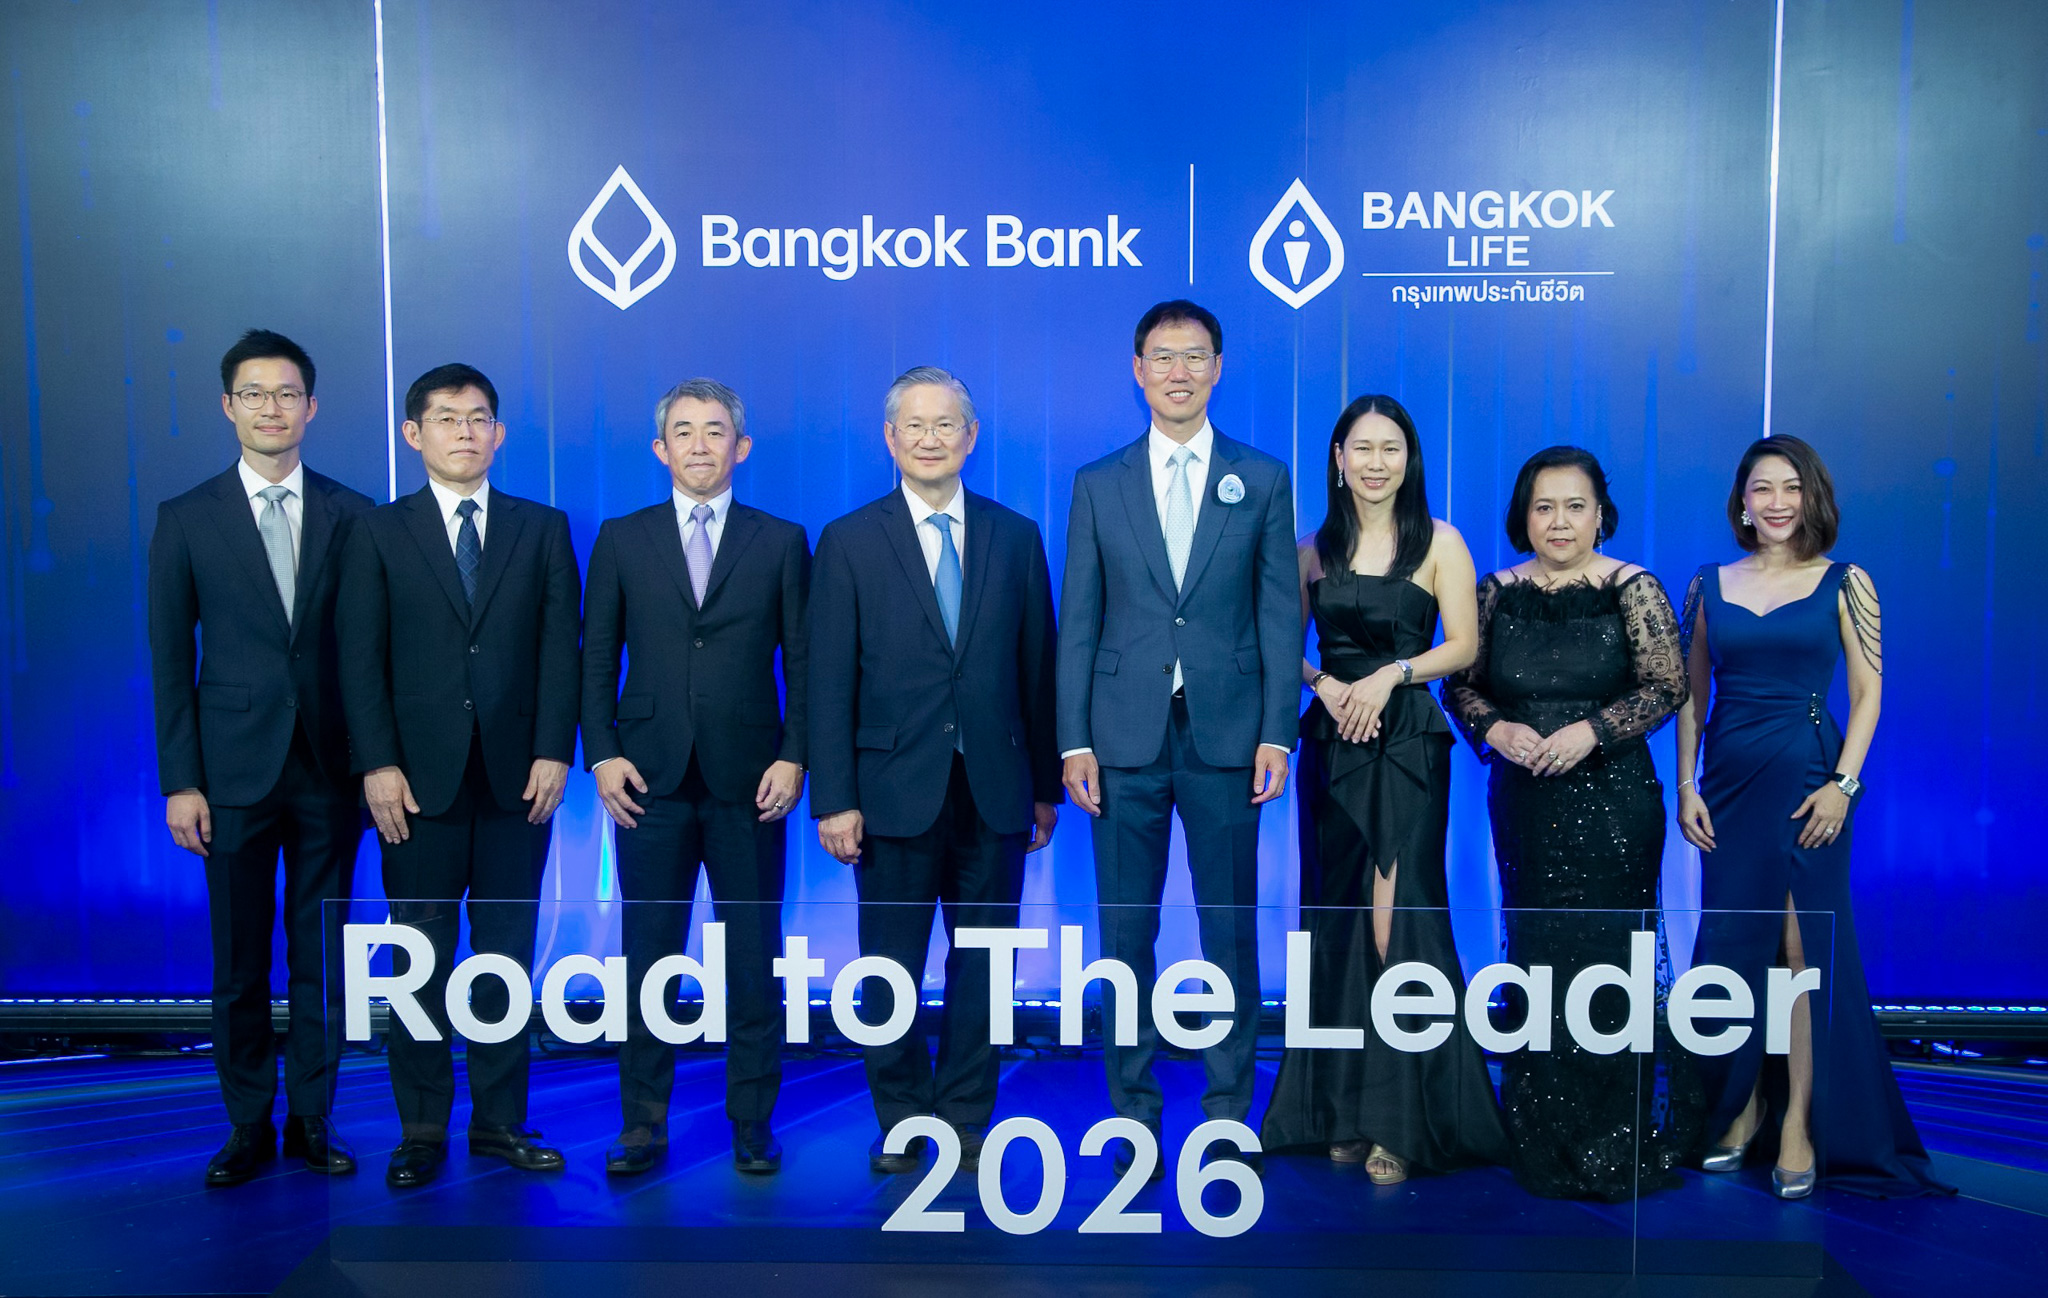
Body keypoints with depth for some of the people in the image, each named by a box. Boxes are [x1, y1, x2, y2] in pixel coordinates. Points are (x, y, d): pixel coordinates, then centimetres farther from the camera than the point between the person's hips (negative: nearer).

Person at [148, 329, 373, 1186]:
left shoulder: (351, 517, 4)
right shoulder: (186, 520, 3)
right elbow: (170, 660, 2)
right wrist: (180, 782, -3)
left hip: (329, 769, 1)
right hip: (235, 770, 0)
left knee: (322, 957, 8)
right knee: (239, 962, 7)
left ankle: (312, 1120, 21)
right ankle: (250, 1127, 20)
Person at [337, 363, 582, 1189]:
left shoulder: (542, 528, 9)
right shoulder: (379, 534, 6)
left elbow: (561, 648, 3)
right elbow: (361, 658, 0)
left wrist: (554, 752, -6)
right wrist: (377, 765, -9)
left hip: (518, 777, 1)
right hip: (418, 778, -1)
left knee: (506, 957, 7)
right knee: (421, 960, 5)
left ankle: (500, 1122, 17)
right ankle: (422, 1132, 15)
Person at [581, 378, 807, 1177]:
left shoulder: (781, 542, 6)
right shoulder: (621, 541, 9)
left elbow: (803, 662, 5)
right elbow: (595, 661, 8)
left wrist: (793, 757, -5)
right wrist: (602, 755, -3)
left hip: (749, 782, 0)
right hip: (650, 781, 1)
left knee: (755, 963, 5)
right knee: (648, 960, 6)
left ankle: (753, 1126, 18)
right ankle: (644, 1125, 18)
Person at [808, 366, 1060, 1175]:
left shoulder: (1016, 537, 7)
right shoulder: (848, 543, 1)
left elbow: (1038, 669, 7)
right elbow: (829, 684, -2)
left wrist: (1046, 786, 6)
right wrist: (834, 800, -8)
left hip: (994, 790, 2)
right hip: (895, 790, -1)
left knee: (982, 966, 9)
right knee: (890, 972, 7)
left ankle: (965, 1123, 23)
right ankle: (901, 1123, 24)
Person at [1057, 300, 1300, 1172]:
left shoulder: (1262, 480, 6)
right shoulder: (1098, 484, 7)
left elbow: (1281, 614, 4)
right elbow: (1077, 622, 5)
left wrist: (1276, 733, -4)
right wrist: (1074, 740, -2)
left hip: (1225, 733, 0)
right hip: (1126, 737, 1)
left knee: (1230, 927, 6)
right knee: (1127, 929, 6)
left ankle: (1228, 1107, 20)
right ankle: (1133, 1107, 18)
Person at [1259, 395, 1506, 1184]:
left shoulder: (1439, 543, 2)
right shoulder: (1315, 549, 10)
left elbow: (1464, 645, -3)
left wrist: (1390, 673, -16)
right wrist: (1324, 683, -8)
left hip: (1407, 743, -4)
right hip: (1330, 742, 4)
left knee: (1396, 919, -10)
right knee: (1336, 920, 6)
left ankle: (1402, 1119, -1)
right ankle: (1343, 1107, 15)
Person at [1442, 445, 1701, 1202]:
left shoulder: (1632, 589, -2)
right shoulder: (1498, 592, 7)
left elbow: (1668, 686, -7)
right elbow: (1461, 684, 9)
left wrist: (1593, 729, -19)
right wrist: (1495, 728, -10)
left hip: (1610, 803, -3)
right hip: (1523, 805, 4)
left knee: (1606, 956, -2)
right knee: (1535, 959, 9)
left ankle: (1617, 1146, 13)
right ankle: (1542, 1144, 23)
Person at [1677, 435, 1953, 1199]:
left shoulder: (1844, 584, 1)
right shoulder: (1709, 586, 7)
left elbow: (1868, 692, -1)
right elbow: (1692, 695, 9)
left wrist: (1843, 783, -11)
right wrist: (1685, 785, 1)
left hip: (1806, 777, -3)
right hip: (1727, 780, 3)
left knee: (1804, 946, -3)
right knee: (1731, 946, 6)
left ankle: (1801, 1127, 2)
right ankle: (1742, 1107, 20)